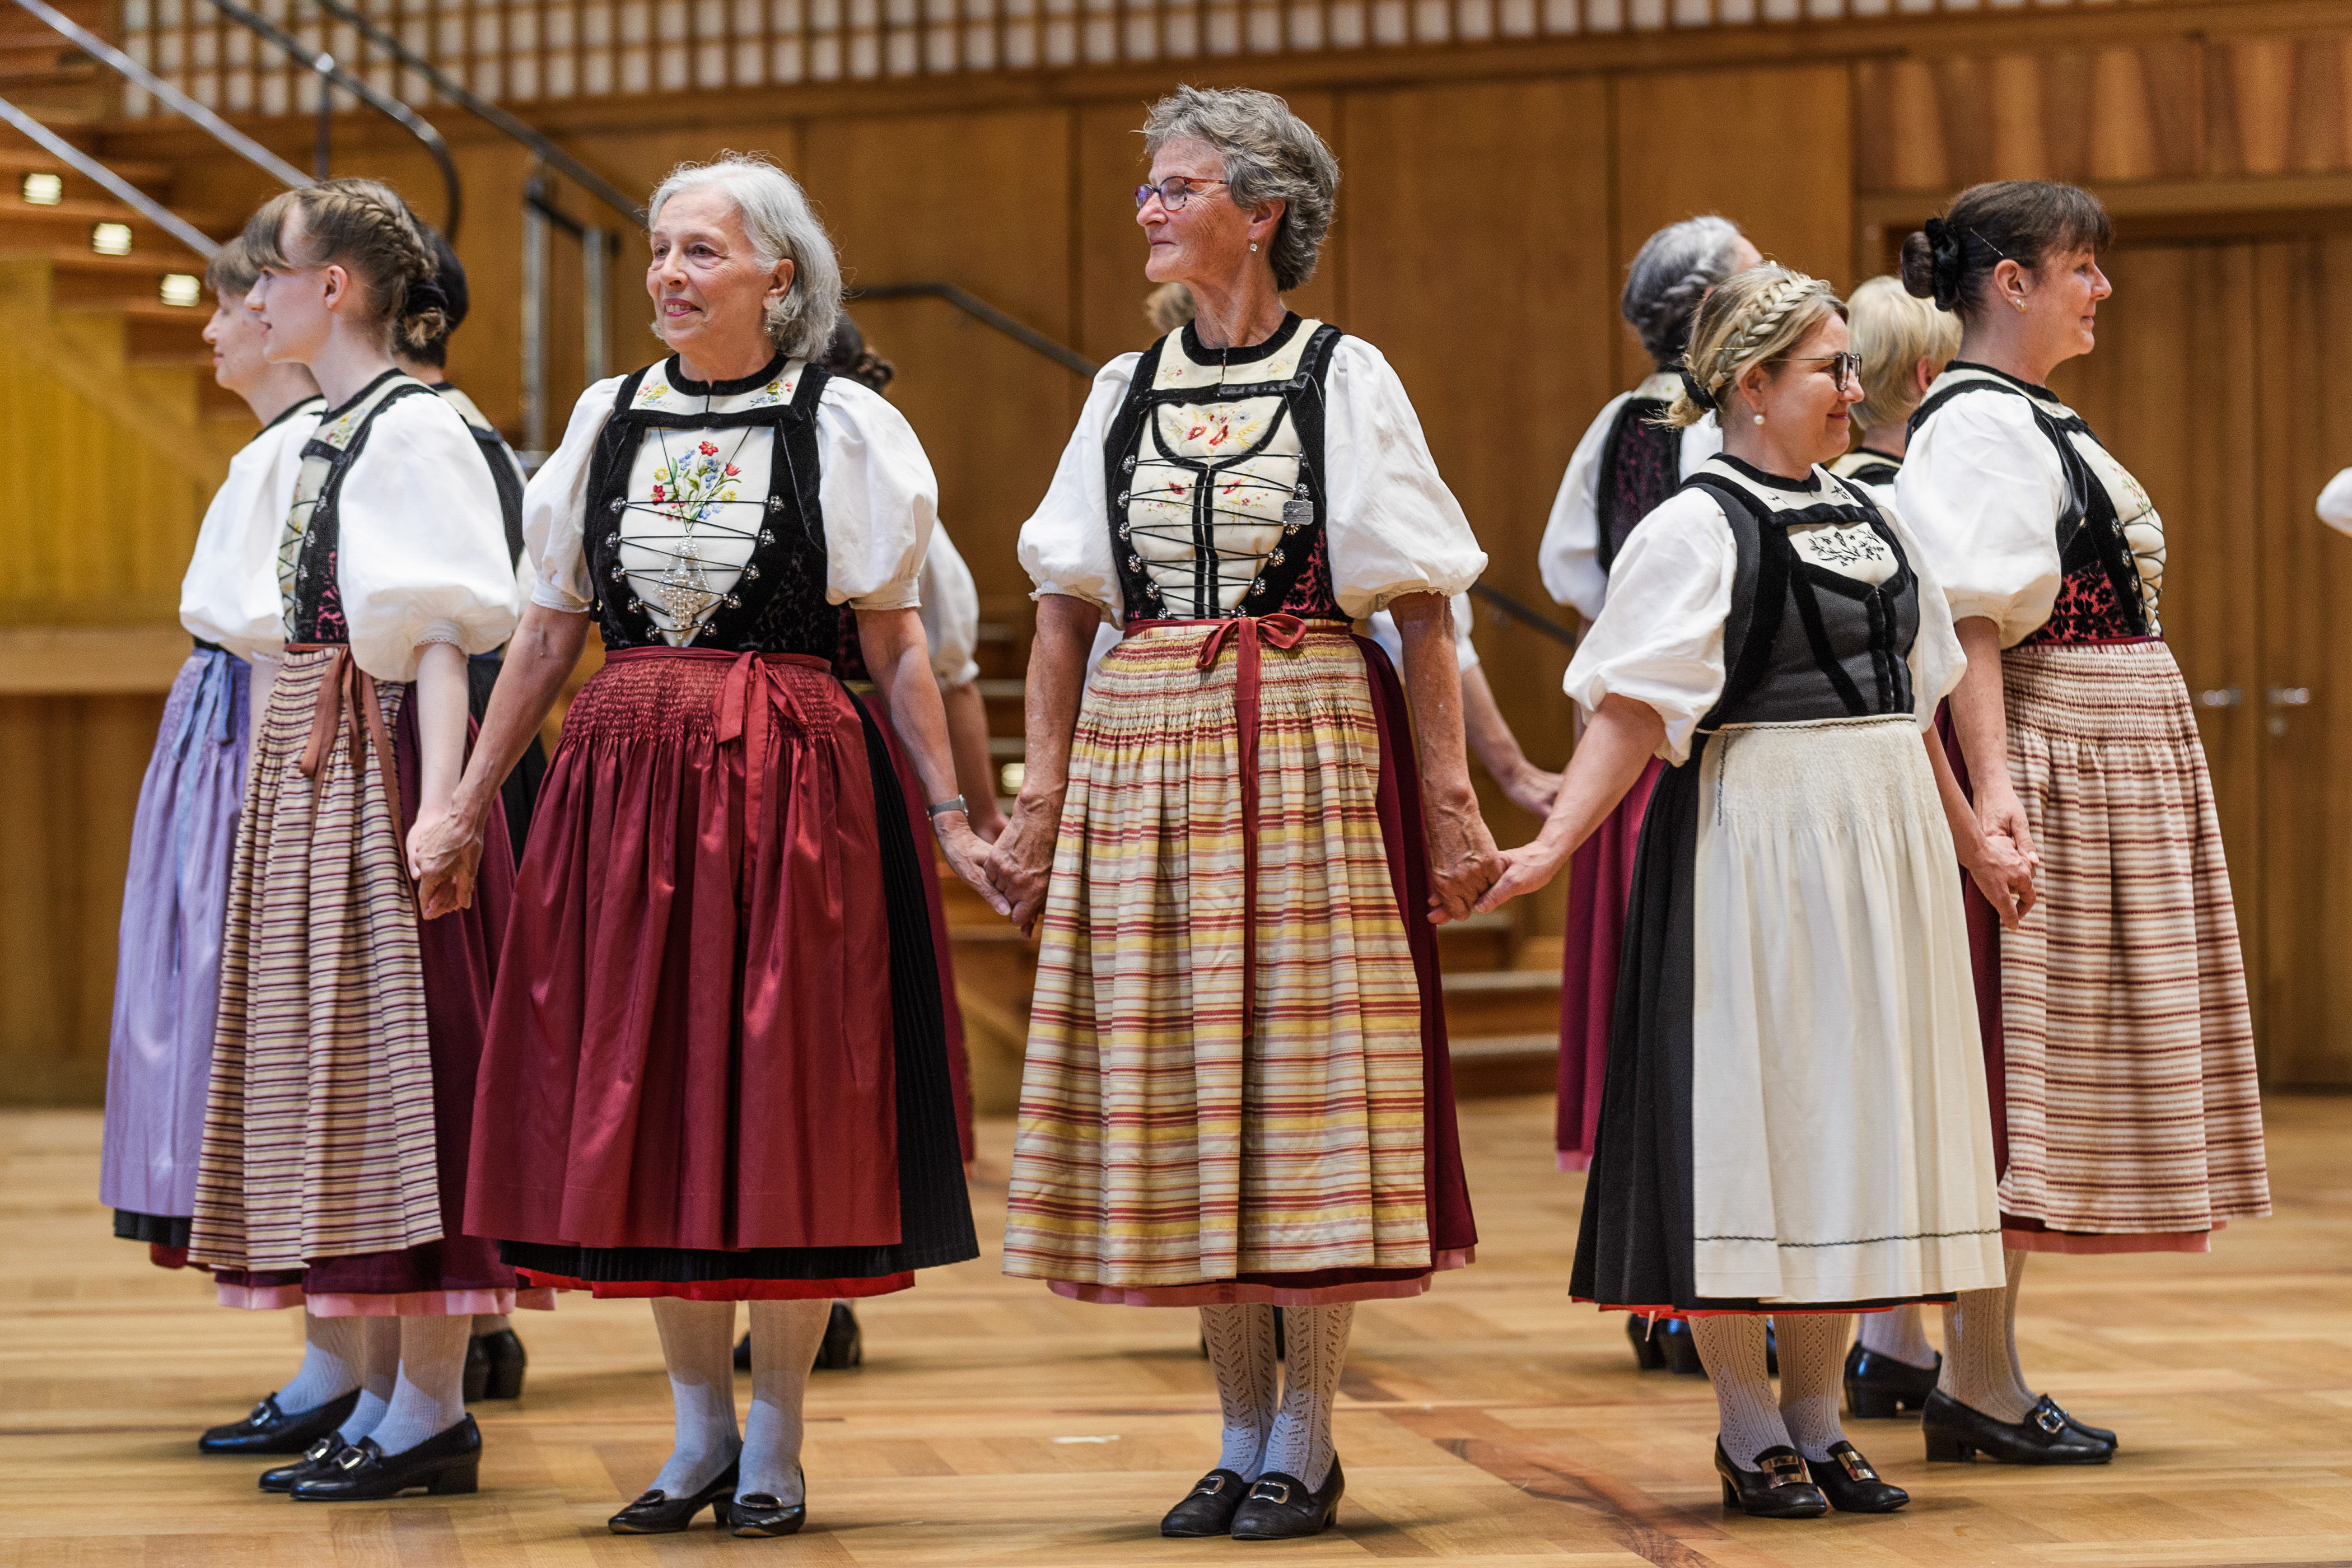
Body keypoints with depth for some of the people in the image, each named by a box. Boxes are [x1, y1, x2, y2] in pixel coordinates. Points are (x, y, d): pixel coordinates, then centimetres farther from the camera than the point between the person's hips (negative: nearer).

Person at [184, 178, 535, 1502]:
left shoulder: (412, 428, -12)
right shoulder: (330, 433, 16)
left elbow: (442, 633, -18)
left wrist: (438, 804, -25)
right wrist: (292, 769, 16)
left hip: (379, 759, -10)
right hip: (313, 763, 10)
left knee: (399, 1053, -7)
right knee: (338, 1063, 10)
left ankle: (434, 1408, -4)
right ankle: (382, 1392, 15)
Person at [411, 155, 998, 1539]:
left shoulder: (842, 427, 0)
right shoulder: (608, 418, 10)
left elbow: (896, 642, 1)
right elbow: (550, 634, 14)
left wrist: (950, 814, -4)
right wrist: (468, 808, 14)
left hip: (790, 785, -4)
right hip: (623, 783, 4)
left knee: (782, 1100, -1)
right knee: (640, 1098, 4)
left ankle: (775, 1441, 9)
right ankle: (701, 1427, 17)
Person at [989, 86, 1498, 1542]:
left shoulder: (1346, 377, 1)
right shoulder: (1124, 391, 11)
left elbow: (1424, 610, -1)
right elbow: (1067, 609, 12)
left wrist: (1448, 793, -7)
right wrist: (1042, 791, 3)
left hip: (1309, 751, -4)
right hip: (1144, 751, 4)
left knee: (1309, 1067, -4)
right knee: (1177, 1084, 4)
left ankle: (1306, 1439, 4)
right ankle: (1244, 1433, 14)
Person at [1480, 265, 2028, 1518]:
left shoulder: (1868, 518, 13)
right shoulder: (1696, 529, -9)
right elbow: (1631, 711, -16)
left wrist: (1970, 844, 26)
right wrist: (1550, 846, -27)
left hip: (1880, 850, 7)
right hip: (1751, 850, -7)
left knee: (1849, 1112, 8)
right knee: (1745, 1105, -2)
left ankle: (1814, 1415, 16)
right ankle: (1749, 1431, 6)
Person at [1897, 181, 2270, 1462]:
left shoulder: (2033, 420, 19)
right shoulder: (1976, 423, -13)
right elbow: (1970, 621, -21)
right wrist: (1990, 780, -29)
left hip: (2111, 763, 10)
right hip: (2046, 758, -10)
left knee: (2050, 1064, 10)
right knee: (2014, 1061, -8)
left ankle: (1982, 1376, 14)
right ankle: (1980, 1385, -5)